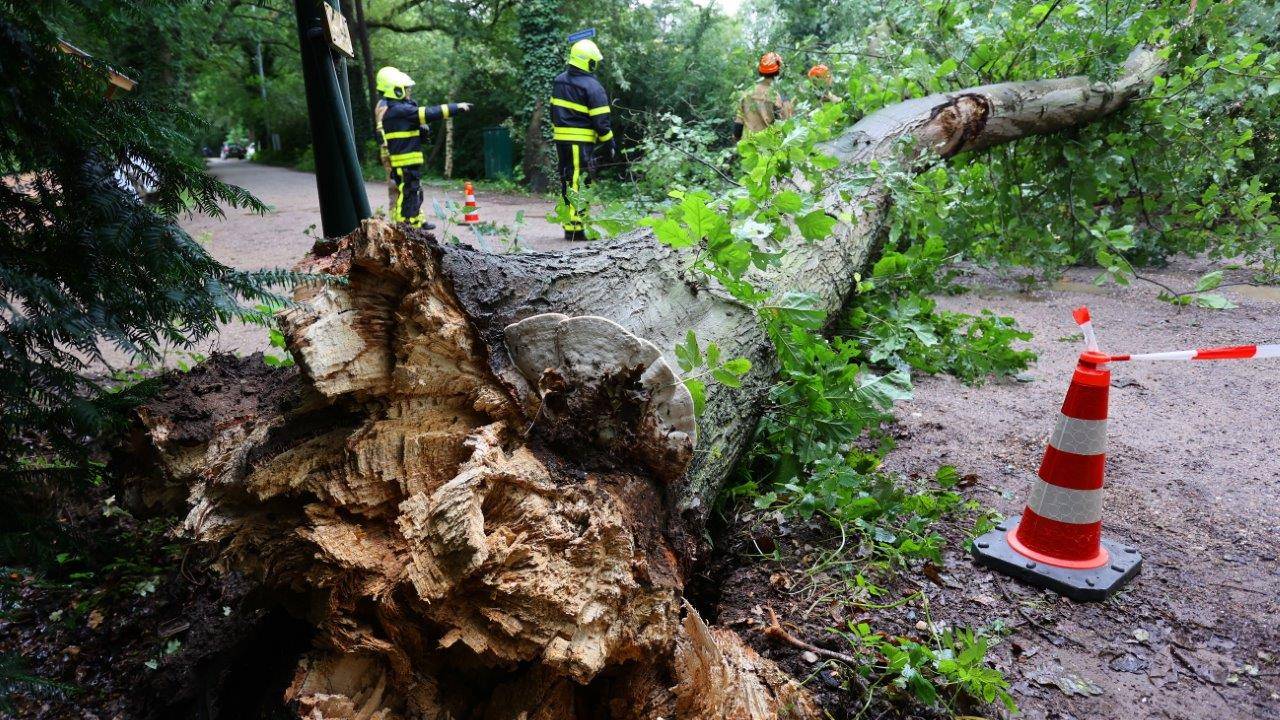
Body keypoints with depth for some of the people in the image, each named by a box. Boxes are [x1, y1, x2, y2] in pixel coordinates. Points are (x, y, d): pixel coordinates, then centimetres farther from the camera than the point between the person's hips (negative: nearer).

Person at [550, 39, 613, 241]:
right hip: (581, 141, -7)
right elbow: (601, 120, -11)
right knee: (578, 184, -7)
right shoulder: (592, 87, -11)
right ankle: (575, 227, -8)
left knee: (566, 182, 15)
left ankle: (569, 222, 21)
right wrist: (609, 144, -2)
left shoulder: (559, 81, 12)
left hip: (560, 139, 7)